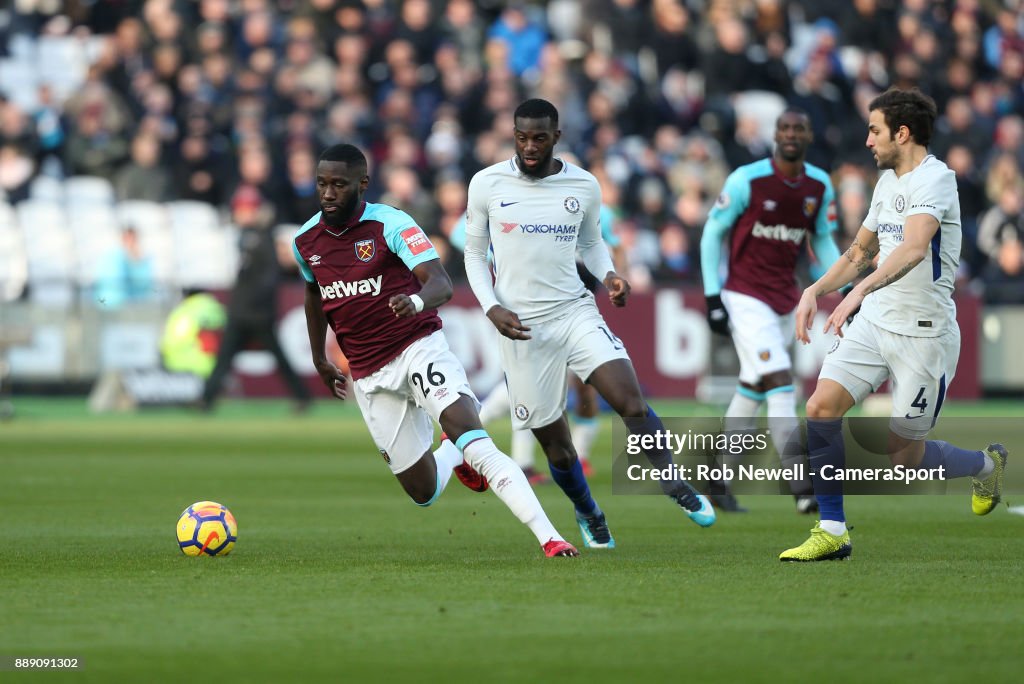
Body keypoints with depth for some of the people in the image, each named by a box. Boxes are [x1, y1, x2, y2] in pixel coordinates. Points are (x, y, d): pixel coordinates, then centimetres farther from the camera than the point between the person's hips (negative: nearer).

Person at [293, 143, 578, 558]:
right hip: (369, 375, 5)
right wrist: (319, 359, 30)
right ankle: (453, 454, 40)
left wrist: (418, 300, -48)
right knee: (423, 492, 3)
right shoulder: (305, 241, 2)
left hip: (419, 348, -5)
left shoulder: (391, 224, -14)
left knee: (468, 435, -29)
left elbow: (441, 285, -25)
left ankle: (549, 538, -32)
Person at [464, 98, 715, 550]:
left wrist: (608, 275, -2)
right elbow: (474, 255, 8)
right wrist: (492, 309, -7)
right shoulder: (487, 185, -2)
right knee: (555, 445, 4)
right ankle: (587, 514, 31)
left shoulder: (583, 186, 2)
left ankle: (676, 487, -4)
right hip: (521, 326, -1)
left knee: (630, 398, -21)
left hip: (575, 310, 1)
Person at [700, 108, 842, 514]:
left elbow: (823, 241, 15)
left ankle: (715, 480, 25)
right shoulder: (747, 180, -12)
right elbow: (713, 233, -4)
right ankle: (801, 487, -23)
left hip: (785, 298, 7)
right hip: (745, 295, -7)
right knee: (780, 383, -17)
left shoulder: (820, 186, 3)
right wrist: (713, 297, -8)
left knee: (754, 389, 13)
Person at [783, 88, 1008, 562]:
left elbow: (914, 247, -34)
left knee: (905, 455, -2)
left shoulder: (935, 179, -16)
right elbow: (862, 251, 27)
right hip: (873, 321, 8)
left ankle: (985, 465, 29)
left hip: (923, 334, -8)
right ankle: (832, 532, -4)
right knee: (821, 408, -11)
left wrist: (861, 291, -45)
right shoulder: (888, 181, 13)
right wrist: (815, 290, 14)